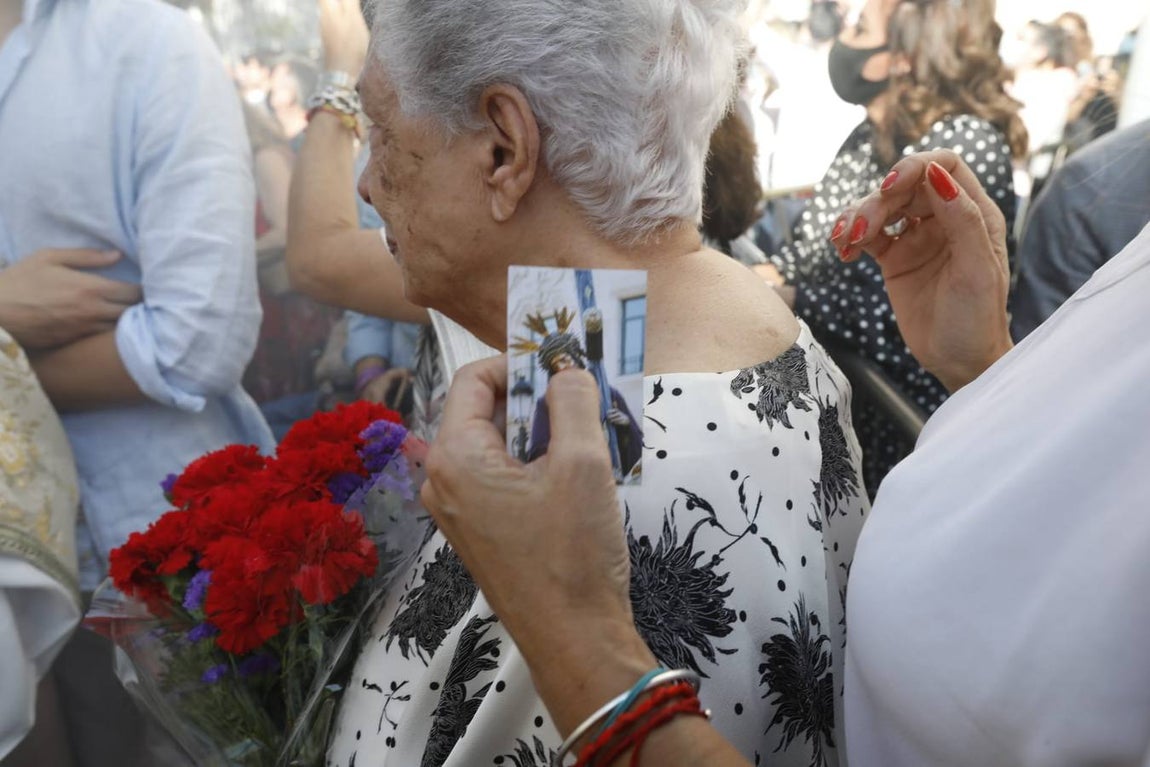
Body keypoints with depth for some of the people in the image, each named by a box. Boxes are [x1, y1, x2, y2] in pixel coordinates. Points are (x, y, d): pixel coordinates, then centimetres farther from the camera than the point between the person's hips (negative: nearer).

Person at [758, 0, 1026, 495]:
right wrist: (760, 277, -10)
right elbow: (818, 244, 9)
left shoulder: (966, 145, -18)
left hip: (908, 407, -7)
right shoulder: (871, 136, 7)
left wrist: (790, 300, -22)